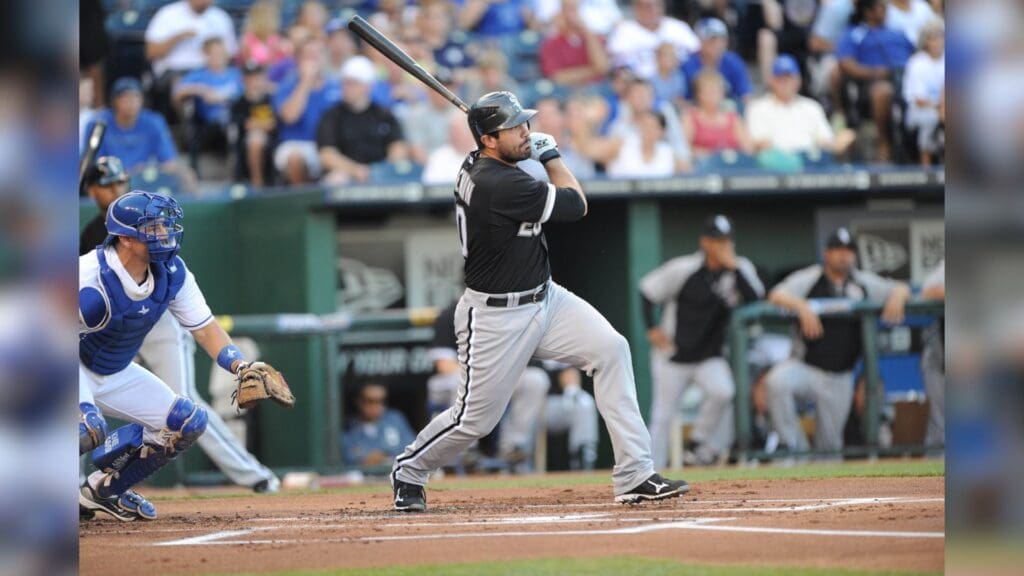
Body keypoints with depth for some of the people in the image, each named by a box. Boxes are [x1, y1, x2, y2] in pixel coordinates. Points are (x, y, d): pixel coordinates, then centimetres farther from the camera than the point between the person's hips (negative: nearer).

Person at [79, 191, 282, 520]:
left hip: (115, 374, 8)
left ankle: (103, 491, 14)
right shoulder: (90, 278, -33)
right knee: (89, 428, -36)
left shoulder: (171, 273, -11)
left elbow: (204, 328, -3)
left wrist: (242, 367, -21)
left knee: (190, 422, 1)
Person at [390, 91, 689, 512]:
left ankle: (634, 476, -9)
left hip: (544, 299, 9)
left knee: (610, 349, -8)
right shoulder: (501, 185, -28)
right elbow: (576, 205, -15)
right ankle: (408, 473, 32)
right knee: (475, 418, 3)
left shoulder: (476, 167, 0)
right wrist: (551, 156, -1)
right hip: (496, 317, -9)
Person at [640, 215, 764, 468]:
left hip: (710, 357, 2)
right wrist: (652, 329, -7)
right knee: (662, 416, 1)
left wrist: (732, 265, -23)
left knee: (723, 391, -27)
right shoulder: (682, 269, -11)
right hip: (672, 356, -2)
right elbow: (647, 290, -1)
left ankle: (699, 445, -5)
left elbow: (755, 299, -20)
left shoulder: (740, 268, -3)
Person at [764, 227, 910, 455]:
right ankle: (793, 445, -25)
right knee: (777, 381, -36)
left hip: (840, 379, 3)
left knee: (830, 444, 4)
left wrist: (896, 297, -12)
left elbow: (902, 289, 13)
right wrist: (802, 306, -34)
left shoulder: (863, 283, 8)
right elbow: (776, 296, -15)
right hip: (807, 366, -3)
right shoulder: (809, 279, -3)